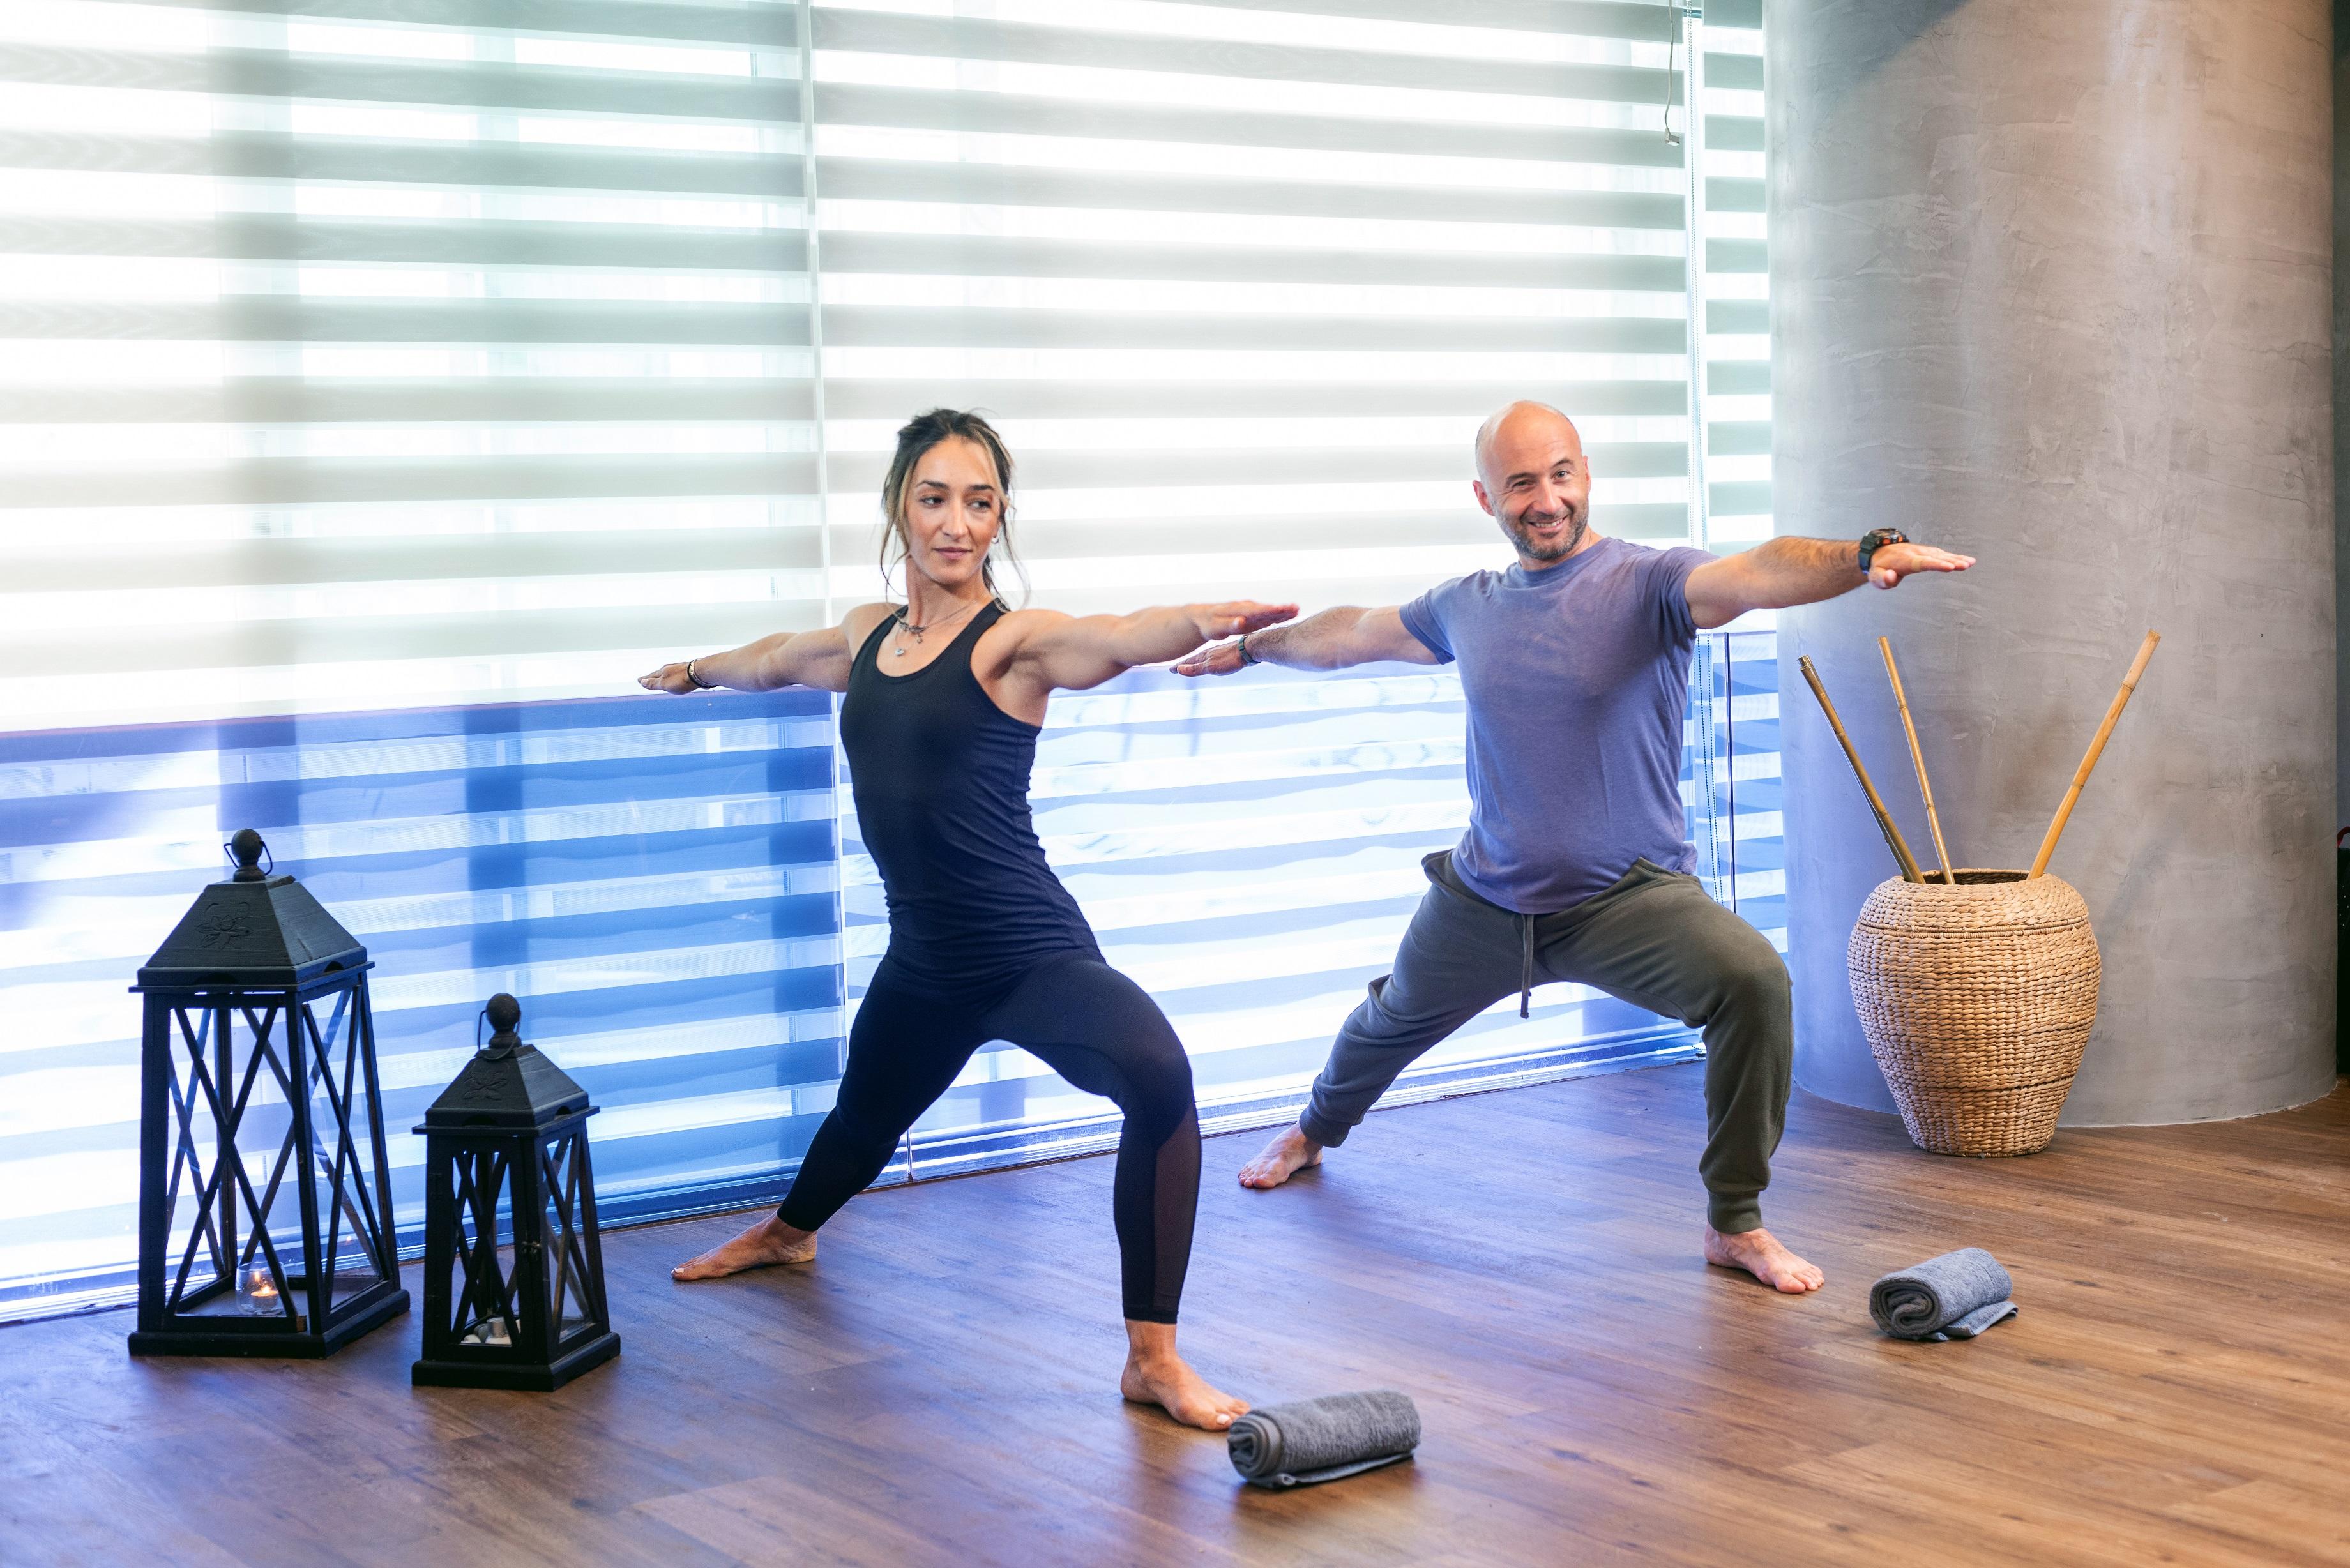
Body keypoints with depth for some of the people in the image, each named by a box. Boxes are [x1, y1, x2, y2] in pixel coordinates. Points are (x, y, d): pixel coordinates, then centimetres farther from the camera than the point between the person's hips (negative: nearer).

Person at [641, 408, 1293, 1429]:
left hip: (1030, 952, -6)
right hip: (923, 962, 7)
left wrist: (1204, 618, -56)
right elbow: (778, 659, 31)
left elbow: (1119, 638, -34)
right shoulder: (869, 635, 8)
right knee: (864, 1115, 30)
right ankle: (788, 1231, 65)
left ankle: (1154, 1360, -24)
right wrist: (696, 670, 51)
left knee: (1158, 1076, -33)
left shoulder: (1013, 641, -11)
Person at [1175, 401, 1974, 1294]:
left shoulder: (1647, 584, -15)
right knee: (1394, 1018, 28)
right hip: (1484, 900, 5)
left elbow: (1758, 575, -36)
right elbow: (1352, 634, 22)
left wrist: (1862, 556, -56)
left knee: (1754, 982, -32)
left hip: (1630, 895, -5)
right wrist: (1252, 648, 37)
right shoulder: (1468, 608, 3)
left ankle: (1736, 1225, -13)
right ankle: (1317, 1130, 64)